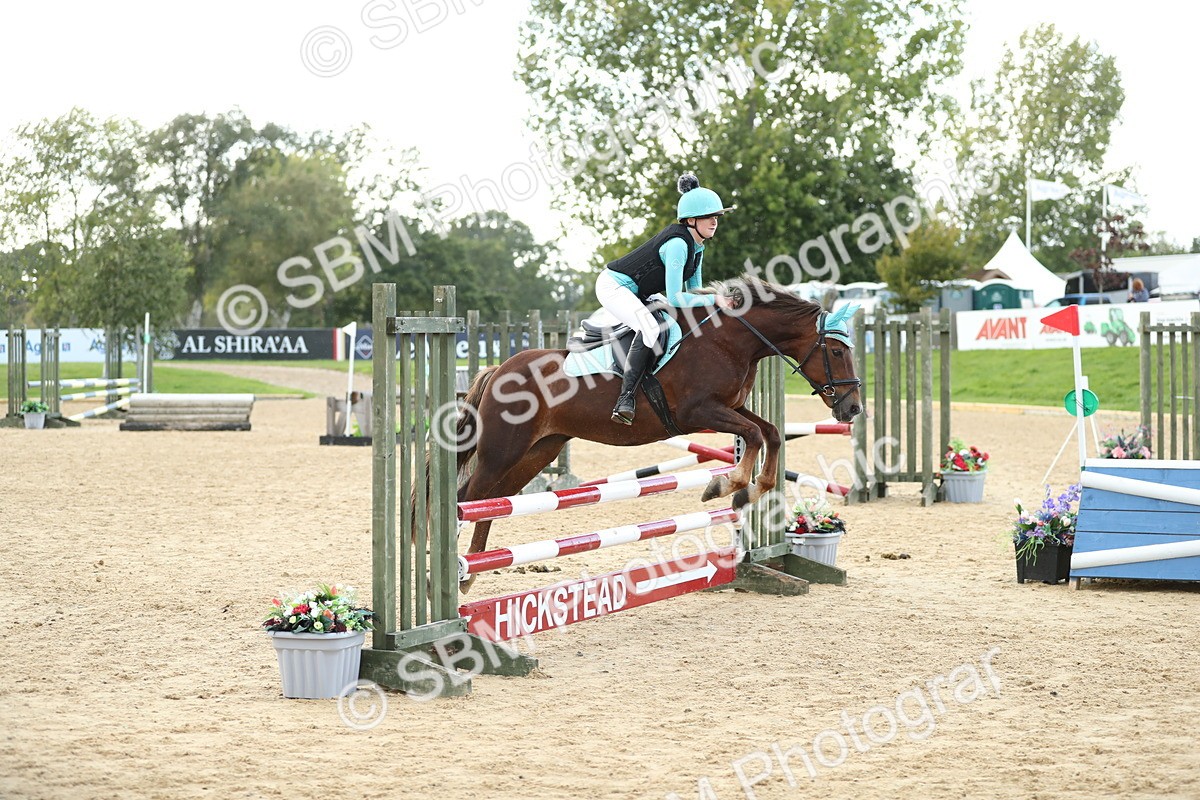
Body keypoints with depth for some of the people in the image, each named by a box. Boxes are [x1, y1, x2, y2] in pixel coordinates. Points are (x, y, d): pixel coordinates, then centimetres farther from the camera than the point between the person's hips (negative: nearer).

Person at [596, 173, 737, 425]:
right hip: (614, 285, -11)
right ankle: (626, 399, -37)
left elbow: (694, 291, 12)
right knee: (649, 328, -34)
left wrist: (717, 301, -6)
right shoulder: (678, 244, -27)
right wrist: (714, 299, -26)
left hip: (638, 295, 11)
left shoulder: (697, 246, 3)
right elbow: (675, 298, -29)